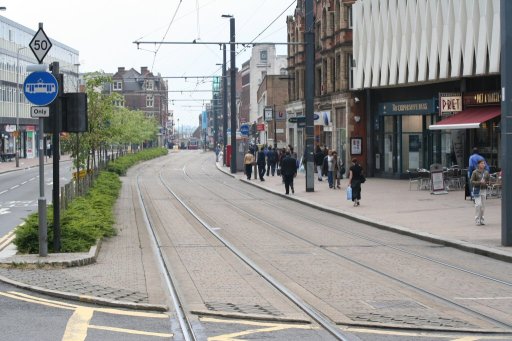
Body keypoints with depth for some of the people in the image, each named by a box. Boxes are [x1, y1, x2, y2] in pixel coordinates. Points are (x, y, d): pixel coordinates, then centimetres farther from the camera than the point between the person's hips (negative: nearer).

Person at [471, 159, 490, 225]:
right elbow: (472, 181, -7)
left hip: (484, 190, 4)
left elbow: (488, 181, 15)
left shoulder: (486, 172, 7)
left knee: (483, 205, 6)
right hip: (477, 190, -4)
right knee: (478, 204, -12)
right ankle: (477, 219, -4)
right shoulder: (475, 172, -6)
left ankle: (481, 219, 16)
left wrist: (486, 183, -8)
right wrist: (479, 182, -19)